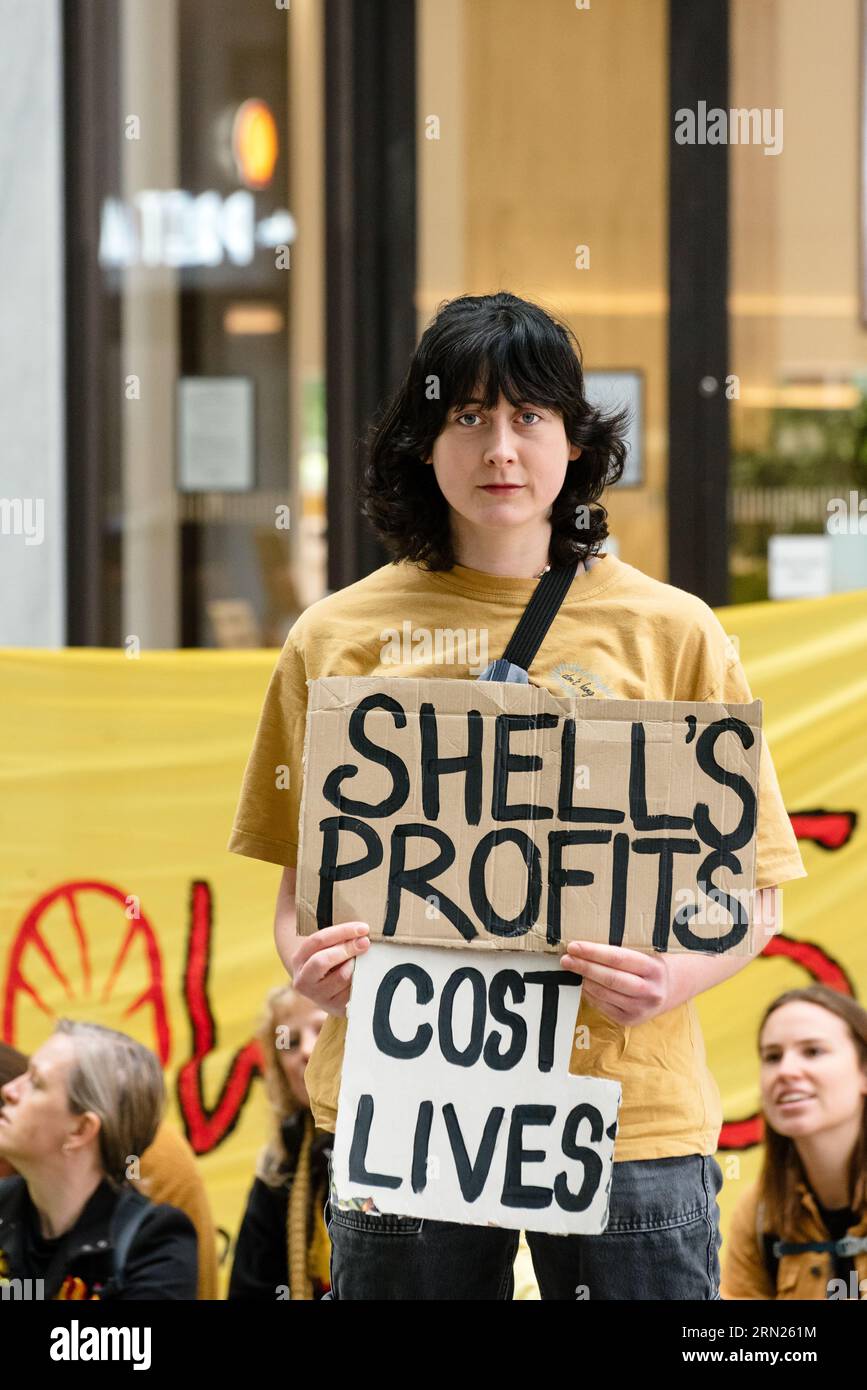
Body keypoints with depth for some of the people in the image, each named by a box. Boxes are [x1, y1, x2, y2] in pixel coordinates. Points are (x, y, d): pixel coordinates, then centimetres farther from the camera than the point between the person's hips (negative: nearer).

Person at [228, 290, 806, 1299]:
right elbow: (299, 872, 14)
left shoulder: (670, 633, 6)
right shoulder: (338, 638, 8)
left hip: (626, 1101, -1)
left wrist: (677, 978, -13)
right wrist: (307, 962, -7)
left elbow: (752, 887, 6)